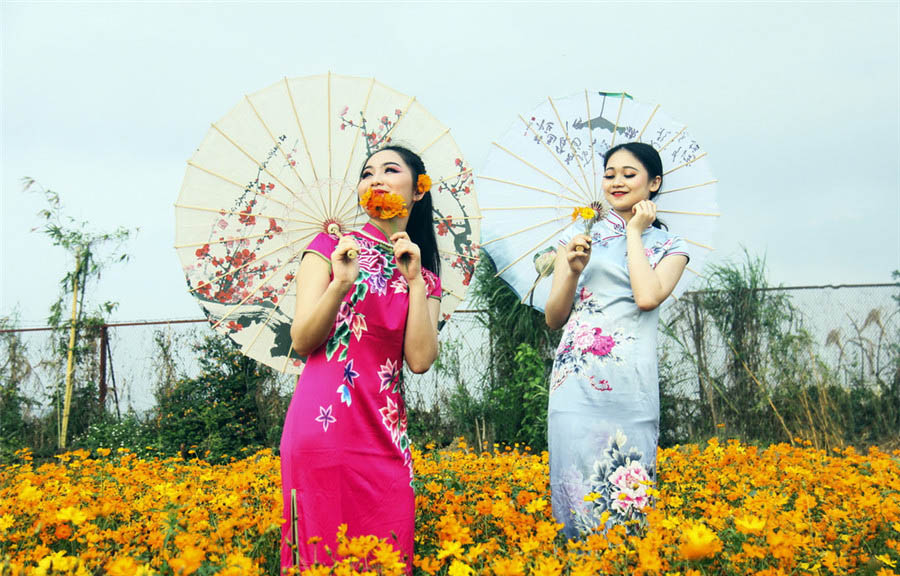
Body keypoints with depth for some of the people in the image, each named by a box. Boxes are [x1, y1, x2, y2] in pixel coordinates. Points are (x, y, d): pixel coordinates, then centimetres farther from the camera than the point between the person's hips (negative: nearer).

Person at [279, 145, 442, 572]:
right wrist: (341, 283, -16)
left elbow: (419, 360, -1)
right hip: (324, 423, -3)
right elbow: (301, 342, -3)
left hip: (384, 436, 4)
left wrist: (414, 280, -3)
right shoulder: (333, 246, 6)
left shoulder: (425, 275, 15)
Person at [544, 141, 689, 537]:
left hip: (630, 385, -1)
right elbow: (553, 318, 10)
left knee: (628, 491, -1)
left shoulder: (669, 247, 12)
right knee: (576, 486, -1)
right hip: (575, 380, 1)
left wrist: (635, 233, 2)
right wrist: (573, 271, -7)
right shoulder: (580, 237, 14)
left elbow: (648, 297, -10)